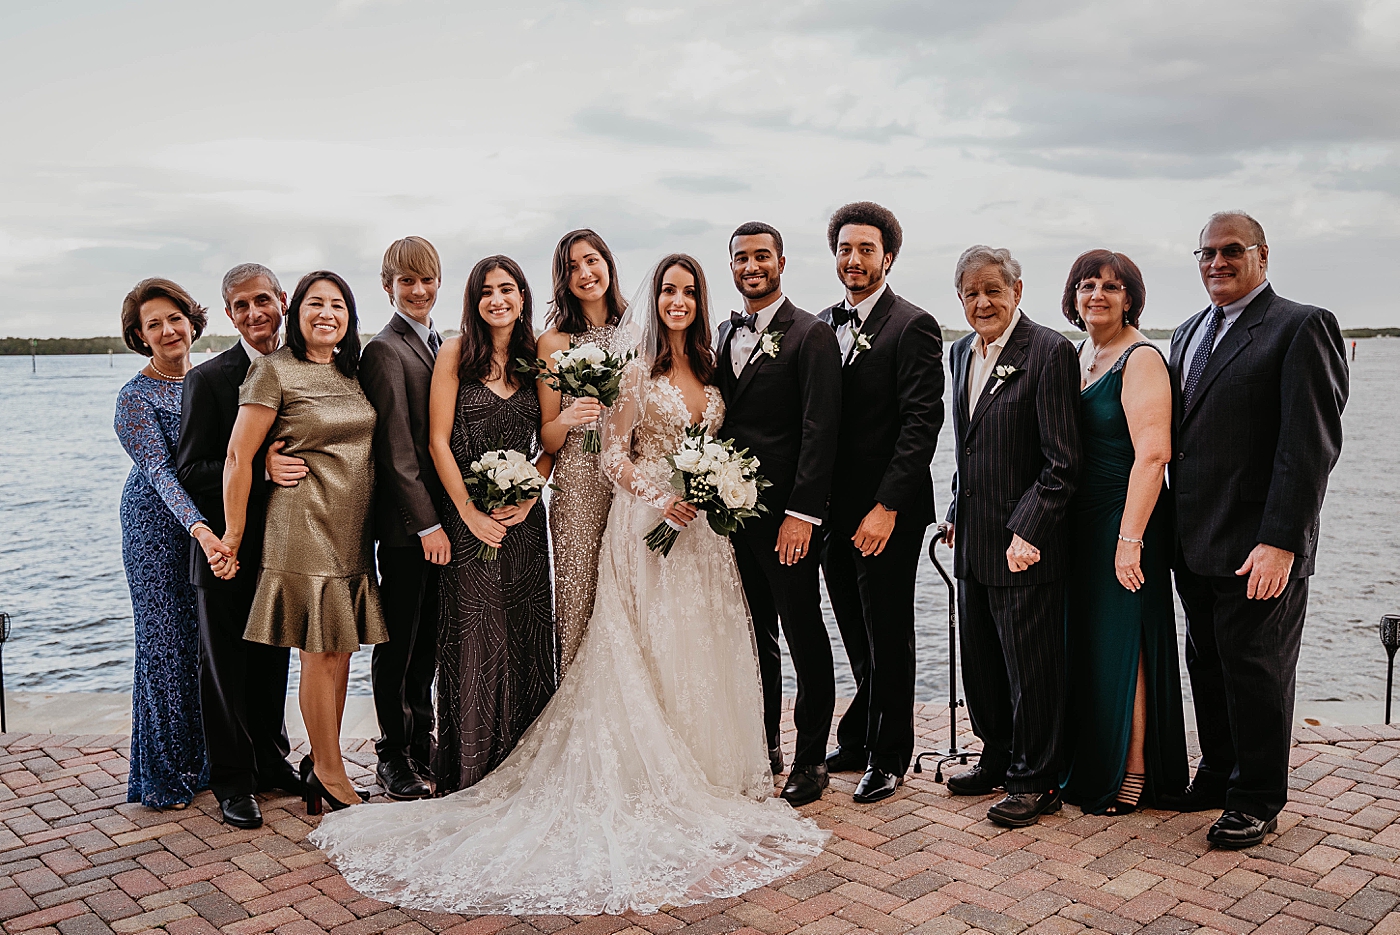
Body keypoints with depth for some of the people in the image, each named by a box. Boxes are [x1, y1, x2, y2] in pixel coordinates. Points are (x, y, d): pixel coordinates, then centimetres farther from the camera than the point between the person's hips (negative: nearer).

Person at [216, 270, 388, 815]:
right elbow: (238, 456, -8)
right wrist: (232, 537, -7)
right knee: (320, 652, -1)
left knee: (341, 650, 10)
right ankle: (331, 774, 12)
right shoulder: (274, 370, -6)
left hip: (352, 532, 7)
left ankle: (320, 762, 24)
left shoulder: (350, 373, 14)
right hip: (303, 525, -6)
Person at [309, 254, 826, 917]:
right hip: (646, 521, -5)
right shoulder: (636, 367, -4)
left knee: (704, 654, 9)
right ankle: (658, 787, 9)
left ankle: (708, 779, 22)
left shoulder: (709, 369, 13)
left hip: (703, 525, 6)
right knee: (651, 655, -2)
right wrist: (661, 497, -17)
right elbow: (614, 452, -7)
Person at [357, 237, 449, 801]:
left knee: (428, 638, 16)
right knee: (399, 641, 5)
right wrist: (426, 524, -17)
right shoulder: (384, 351, -10)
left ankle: (423, 742, 29)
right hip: (405, 521, -7)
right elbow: (395, 448, -15)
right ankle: (393, 755, 18)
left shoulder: (441, 343, 14)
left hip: (441, 516, 7)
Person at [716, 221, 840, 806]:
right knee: (755, 637, 15)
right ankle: (763, 747, 29)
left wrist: (801, 513, -19)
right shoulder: (725, 334, 14)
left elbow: (820, 431, -14)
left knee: (804, 637, 4)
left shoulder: (812, 335, -7)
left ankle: (811, 760, 17)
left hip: (787, 516, -6)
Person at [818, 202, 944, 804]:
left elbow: (921, 423, -15)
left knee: (887, 637, 6)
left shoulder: (913, 327, -9)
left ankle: (886, 756, 22)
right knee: (857, 636, 15)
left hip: (888, 512, -5)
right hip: (835, 508, 5)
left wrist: (886, 507, -19)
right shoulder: (824, 325, 11)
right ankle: (858, 741, 30)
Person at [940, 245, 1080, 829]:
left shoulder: (1050, 351, -12)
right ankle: (999, 758, 35)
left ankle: (1036, 780, 19)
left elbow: (1062, 463, -16)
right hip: (973, 540, 8)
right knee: (981, 661, 17)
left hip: (1025, 542, -7)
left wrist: (1028, 533, -19)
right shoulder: (962, 352, 12)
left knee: (1033, 666, 4)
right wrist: (956, 513, 15)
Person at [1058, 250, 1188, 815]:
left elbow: (1152, 455, -21)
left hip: (1123, 518, -8)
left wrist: (1129, 539, -25)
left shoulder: (1141, 359, -13)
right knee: (1085, 641, 14)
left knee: (1120, 644, 0)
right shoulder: (1081, 353, 12)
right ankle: (1089, 766, 29)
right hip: (1079, 521, 8)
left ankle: (1133, 774, 15)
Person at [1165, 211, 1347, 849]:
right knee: (1207, 665, 17)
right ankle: (1219, 773, 33)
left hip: (1259, 549, -7)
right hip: (1194, 544, 7)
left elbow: (1311, 445, -16)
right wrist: (1175, 528, 10)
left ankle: (1258, 799, 21)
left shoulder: (1301, 328, -8)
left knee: (1256, 671, 5)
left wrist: (1280, 543, -21)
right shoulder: (1188, 333, 15)